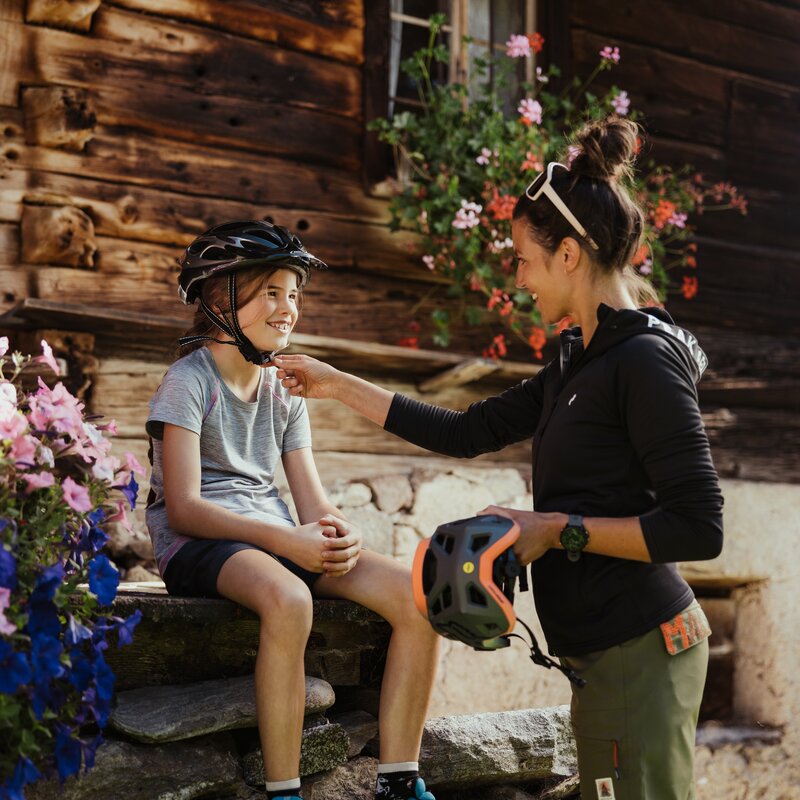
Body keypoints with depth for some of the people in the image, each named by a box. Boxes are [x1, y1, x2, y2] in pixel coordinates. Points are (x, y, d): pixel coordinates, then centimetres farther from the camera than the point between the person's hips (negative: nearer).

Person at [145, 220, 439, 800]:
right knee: (289, 599, -40)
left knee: (418, 597, -15)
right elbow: (182, 507, -15)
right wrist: (284, 540, -25)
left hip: (279, 541, 7)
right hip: (198, 545, -7)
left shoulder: (285, 393, 15)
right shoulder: (189, 381, -5)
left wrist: (341, 534, -15)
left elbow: (313, 502, 10)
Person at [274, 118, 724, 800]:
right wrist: (336, 385, 21)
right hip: (604, 650, 9)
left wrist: (559, 530, -14)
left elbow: (699, 529, -17)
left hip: (638, 649, -9)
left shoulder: (646, 359, -13)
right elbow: (468, 433, 20)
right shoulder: (580, 363, 15)